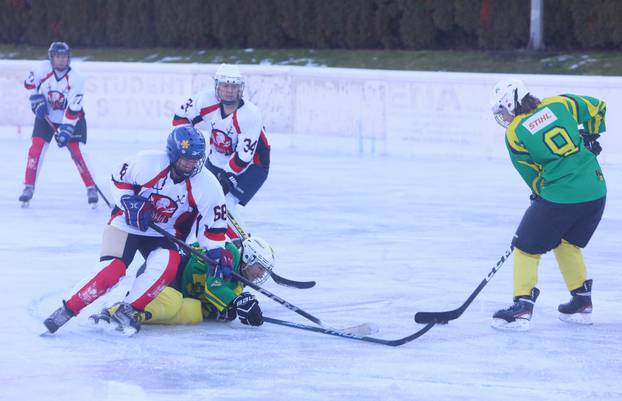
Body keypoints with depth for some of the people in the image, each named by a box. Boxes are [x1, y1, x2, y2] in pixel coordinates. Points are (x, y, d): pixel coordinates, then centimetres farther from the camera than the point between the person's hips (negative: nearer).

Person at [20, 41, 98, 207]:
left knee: (77, 152, -11)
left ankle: (92, 188, 1)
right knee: (36, 147, -9)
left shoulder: (75, 80, -24)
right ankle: (28, 188, -1)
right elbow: (30, 82, 0)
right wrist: (36, 99, -12)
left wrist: (65, 131, -30)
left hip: (72, 119, -2)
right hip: (46, 116, 2)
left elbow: (73, 110, -26)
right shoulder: (44, 68, -17)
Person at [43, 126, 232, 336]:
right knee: (112, 270, -23)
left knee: (168, 265, -30)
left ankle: (128, 311, -20)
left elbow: (215, 223, -4)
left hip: (163, 235, 2)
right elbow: (118, 180, -3)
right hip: (127, 224, -2)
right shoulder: (147, 163, -18)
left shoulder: (207, 185, -13)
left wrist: (217, 252, -12)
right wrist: (129, 202, -18)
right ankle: (67, 309, -10)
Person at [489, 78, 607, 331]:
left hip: (559, 199, -6)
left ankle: (522, 308, 1)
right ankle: (582, 303, 31)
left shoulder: (514, 134, -4)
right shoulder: (558, 105, 6)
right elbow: (597, 108, 17)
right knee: (567, 243, 27)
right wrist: (590, 137, 31)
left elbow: (534, 177, 3)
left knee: (526, 247, 8)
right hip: (596, 193, 6)